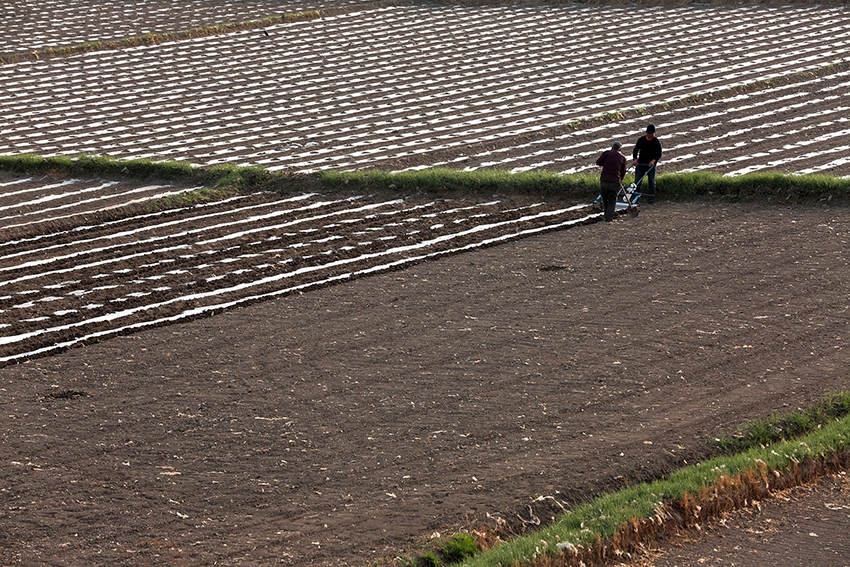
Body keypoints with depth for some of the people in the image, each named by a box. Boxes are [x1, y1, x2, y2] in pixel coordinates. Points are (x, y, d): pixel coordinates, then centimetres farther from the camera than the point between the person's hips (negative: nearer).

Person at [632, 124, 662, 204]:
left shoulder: (657, 142, -2)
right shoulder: (641, 139, 5)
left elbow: (659, 154, -4)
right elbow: (635, 150, 9)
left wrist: (653, 161, -21)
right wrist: (635, 159, -8)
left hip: (651, 164, -2)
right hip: (640, 163, 2)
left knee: (651, 181, -5)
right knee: (638, 180, -1)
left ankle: (651, 198, -3)